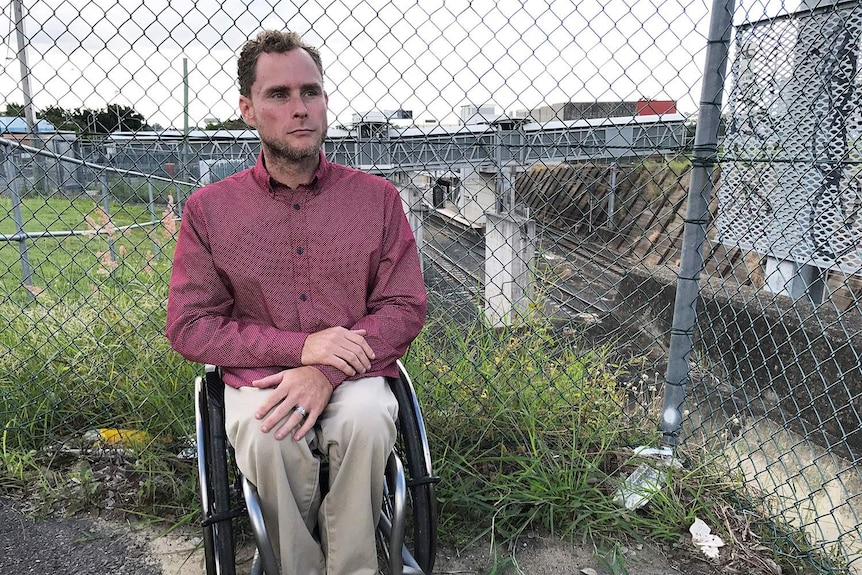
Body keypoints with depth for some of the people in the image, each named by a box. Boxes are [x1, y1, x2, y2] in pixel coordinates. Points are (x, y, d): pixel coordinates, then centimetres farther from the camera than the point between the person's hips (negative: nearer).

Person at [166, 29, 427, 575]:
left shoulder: (377, 197, 3)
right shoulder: (209, 209, 3)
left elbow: (406, 307, -1)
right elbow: (189, 325, 1)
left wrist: (326, 373, -17)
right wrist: (298, 346, -14)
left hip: (355, 375, 1)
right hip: (257, 379, 0)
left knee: (365, 419, -32)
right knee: (270, 437, -32)